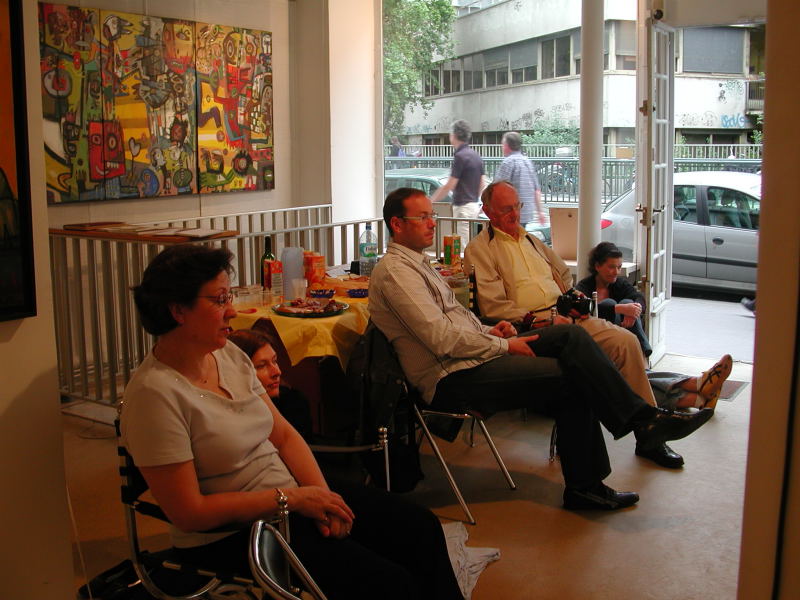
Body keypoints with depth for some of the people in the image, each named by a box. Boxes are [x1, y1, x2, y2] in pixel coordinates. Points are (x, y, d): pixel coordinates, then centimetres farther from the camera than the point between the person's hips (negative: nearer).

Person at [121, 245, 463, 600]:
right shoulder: (154, 394, -21)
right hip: (231, 537, -7)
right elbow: (189, 514, -21)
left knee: (422, 529, 1)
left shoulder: (228, 355, 2)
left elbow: (284, 435, 7)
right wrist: (293, 498, -19)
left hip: (291, 497, 8)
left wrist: (321, 495, -10)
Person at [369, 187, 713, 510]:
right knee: (571, 377, -18)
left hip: (472, 355, 10)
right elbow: (442, 339, -20)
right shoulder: (395, 270, -12)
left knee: (571, 336, -6)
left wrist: (488, 331, 7)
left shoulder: (414, 262, 20)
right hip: (450, 379, -10)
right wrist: (503, 345, -13)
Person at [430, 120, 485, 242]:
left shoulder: (460, 156, -15)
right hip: (474, 205, 10)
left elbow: (449, 186, -17)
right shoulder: (476, 156, 12)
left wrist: (430, 201, -9)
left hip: (463, 207, -10)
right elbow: (481, 186, 16)